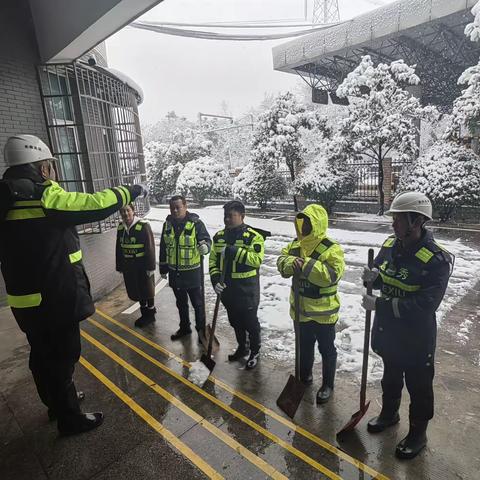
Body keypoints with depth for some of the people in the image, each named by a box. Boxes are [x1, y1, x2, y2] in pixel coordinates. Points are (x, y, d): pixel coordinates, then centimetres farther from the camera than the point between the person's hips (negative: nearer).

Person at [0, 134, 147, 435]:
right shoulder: (45, 197, -19)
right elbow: (96, 204, -17)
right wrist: (131, 191, -3)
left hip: (25, 300, 8)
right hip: (54, 299, -8)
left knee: (43, 355, 23)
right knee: (62, 357, 8)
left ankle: (57, 402, 46)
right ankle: (70, 419, 26)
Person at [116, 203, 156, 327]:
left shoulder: (143, 225, -15)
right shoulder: (120, 227, 3)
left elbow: (150, 247, -16)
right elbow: (119, 248, 10)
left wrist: (150, 266, -17)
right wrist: (119, 266, 11)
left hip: (143, 265, -6)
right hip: (128, 266, 6)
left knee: (147, 291, 8)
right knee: (135, 291, 15)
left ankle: (151, 313, 26)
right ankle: (144, 313, 33)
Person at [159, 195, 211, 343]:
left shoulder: (196, 223, -13)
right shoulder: (167, 224, 3)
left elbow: (207, 239, -15)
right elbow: (163, 248, 10)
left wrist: (205, 246, -40)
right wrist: (163, 268, 14)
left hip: (193, 272, -5)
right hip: (174, 273, 5)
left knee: (198, 303, 9)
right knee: (181, 303, 21)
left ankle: (201, 331, 26)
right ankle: (184, 328, 40)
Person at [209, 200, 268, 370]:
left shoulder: (254, 236, -14)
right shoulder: (219, 236, 4)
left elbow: (257, 259, -26)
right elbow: (213, 260, 7)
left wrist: (232, 251, -30)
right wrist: (215, 280, -8)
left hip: (247, 291, -5)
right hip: (227, 290, 6)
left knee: (250, 323, 11)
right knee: (235, 322, 22)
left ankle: (255, 352, 33)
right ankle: (242, 348, 44)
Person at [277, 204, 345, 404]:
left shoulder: (331, 249, -19)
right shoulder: (296, 245, 2)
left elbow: (331, 275, -30)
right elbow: (282, 262, -4)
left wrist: (307, 265, -34)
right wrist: (291, 263, -26)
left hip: (323, 311, -6)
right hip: (301, 309, 6)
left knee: (326, 349, 14)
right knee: (304, 345, 25)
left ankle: (327, 385, 33)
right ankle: (305, 375, 47)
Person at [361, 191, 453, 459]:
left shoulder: (437, 259, -26)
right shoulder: (390, 246, -5)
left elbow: (424, 306, -30)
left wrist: (380, 305, -30)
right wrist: (373, 278, -15)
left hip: (416, 339, -6)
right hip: (387, 331, 6)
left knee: (419, 387, 17)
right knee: (391, 377, 27)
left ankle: (418, 434, 41)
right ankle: (390, 413, 52)